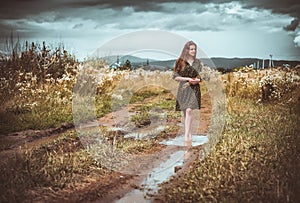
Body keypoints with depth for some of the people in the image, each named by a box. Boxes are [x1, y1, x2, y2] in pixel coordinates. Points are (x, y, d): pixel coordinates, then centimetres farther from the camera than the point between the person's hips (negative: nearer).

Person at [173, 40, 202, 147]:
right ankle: (189, 135, 16)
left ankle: (186, 136, -17)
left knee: (189, 110, -15)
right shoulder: (180, 62, 1)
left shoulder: (198, 62, 8)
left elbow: (201, 76, 11)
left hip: (194, 89, 0)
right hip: (183, 88, 0)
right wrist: (187, 79, -12)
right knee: (185, 113, 5)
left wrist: (197, 80, -12)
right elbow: (175, 76, -1)